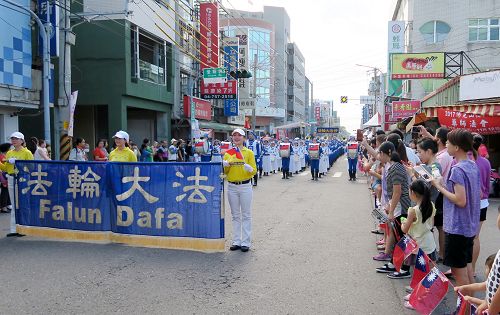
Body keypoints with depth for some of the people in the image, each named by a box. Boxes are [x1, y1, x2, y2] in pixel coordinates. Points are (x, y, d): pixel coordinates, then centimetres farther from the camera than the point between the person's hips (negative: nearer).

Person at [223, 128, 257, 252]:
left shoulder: (249, 152, 0)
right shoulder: (228, 153, 8)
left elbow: (254, 170, -2)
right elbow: (225, 172, 9)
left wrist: (249, 169, -24)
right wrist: (225, 166, -12)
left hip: (245, 186, -3)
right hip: (231, 187, 3)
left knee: (246, 215, 3)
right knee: (235, 215, 11)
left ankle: (246, 242, 9)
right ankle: (236, 241, 19)